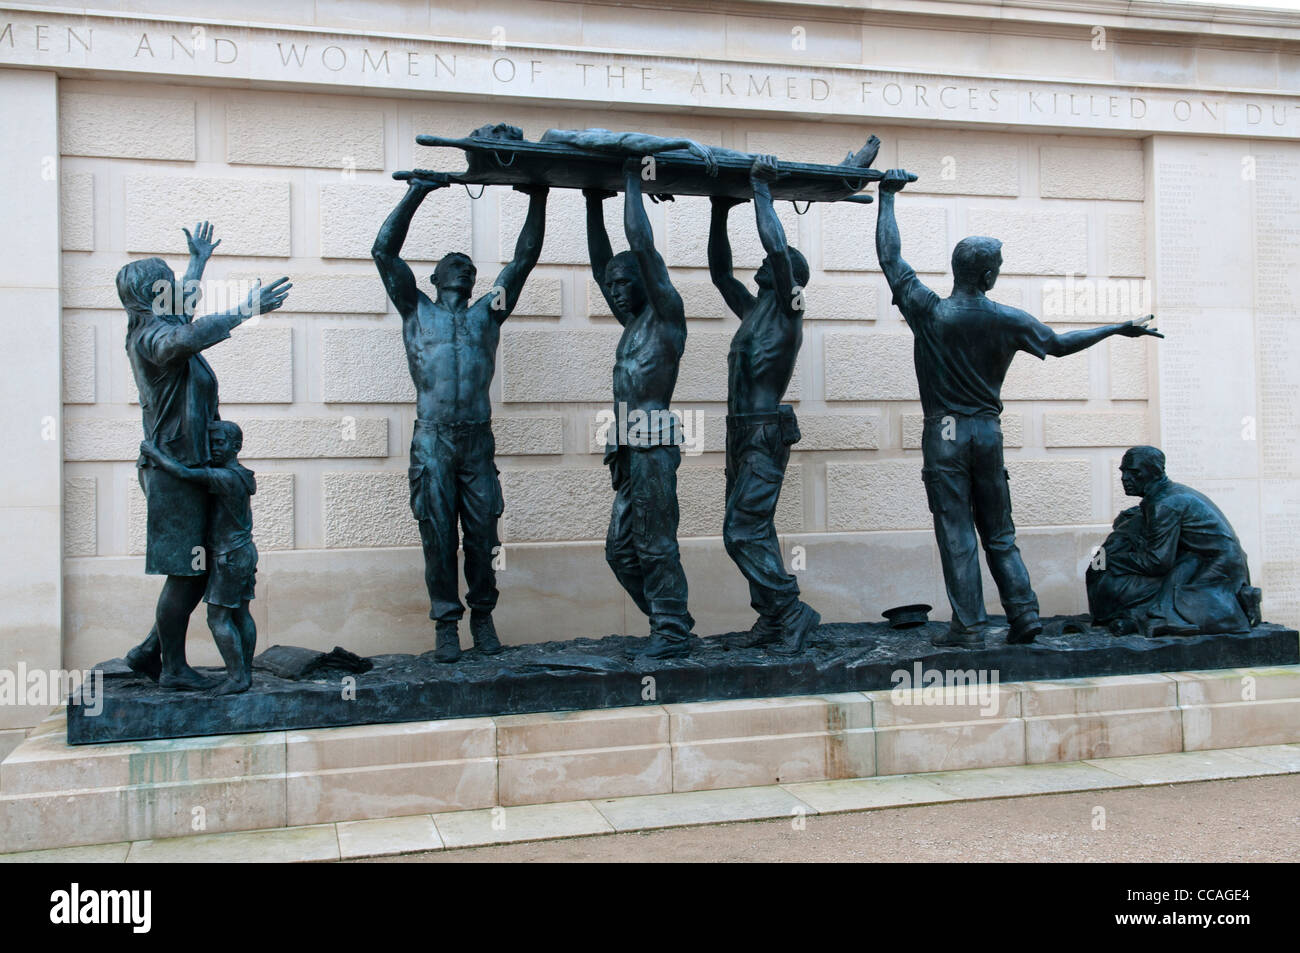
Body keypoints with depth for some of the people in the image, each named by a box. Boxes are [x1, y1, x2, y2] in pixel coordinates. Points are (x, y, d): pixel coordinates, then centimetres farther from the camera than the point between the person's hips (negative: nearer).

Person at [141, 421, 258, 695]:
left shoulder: (226, 477, -21)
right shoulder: (237, 475, 9)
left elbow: (182, 473, -29)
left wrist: (152, 452, -16)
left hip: (229, 557, -10)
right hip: (245, 551, 10)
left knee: (218, 617, -5)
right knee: (240, 614, 11)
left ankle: (236, 677, -4)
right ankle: (245, 673, 15)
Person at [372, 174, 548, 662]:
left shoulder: (488, 313, 18)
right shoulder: (417, 311, 14)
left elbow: (524, 258, 15)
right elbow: (384, 251, 7)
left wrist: (537, 199, 9)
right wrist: (415, 193, 4)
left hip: (478, 441, 2)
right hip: (432, 440, -1)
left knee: (483, 534, 4)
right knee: (438, 535, 1)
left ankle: (482, 616, 19)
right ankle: (446, 623, 11)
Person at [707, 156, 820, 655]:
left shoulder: (786, 310, -5)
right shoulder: (752, 310, 18)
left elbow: (777, 246, -18)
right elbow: (719, 269, 27)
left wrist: (761, 188, -10)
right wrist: (720, 213, 23)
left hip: (766, 433, -9)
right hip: (742, 433, 9)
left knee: (743, 531, -13)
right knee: (752, 530, 9)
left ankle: (791, 610, -7)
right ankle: (772, 617, 15)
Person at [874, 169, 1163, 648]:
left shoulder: (929, 312, -9)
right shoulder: (1008, 320, -2)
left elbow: (890, 256, -2)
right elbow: (1059, 344, 10)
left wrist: (888, 197, 8)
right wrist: (1119, 328, 24)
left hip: (945, 433, -3)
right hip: (988, 430, 3)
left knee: (956, 532, -1)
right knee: (999, 532, 13)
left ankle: (968, 625, 0)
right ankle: (1023, 613, 10)